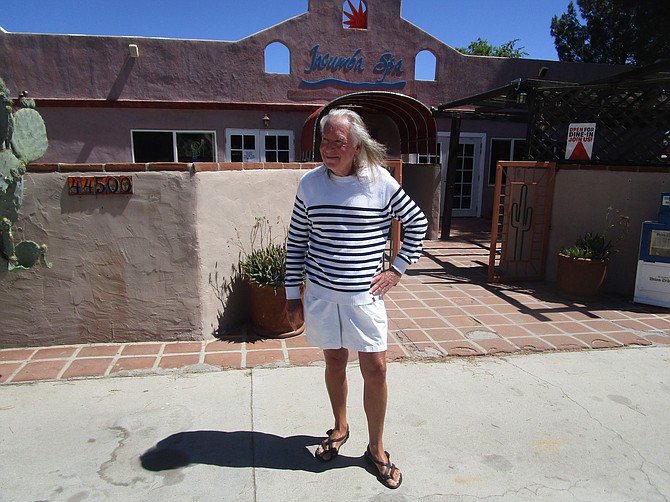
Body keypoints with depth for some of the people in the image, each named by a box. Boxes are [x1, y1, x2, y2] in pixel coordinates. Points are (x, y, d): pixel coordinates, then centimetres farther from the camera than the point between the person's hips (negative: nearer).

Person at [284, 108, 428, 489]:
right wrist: (293, 295, 3)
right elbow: (297, 241, 4)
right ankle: (340, 427, 42)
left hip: (365, 295, -1)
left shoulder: (380, 182, -7)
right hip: (321, 294, 2)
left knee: (376, 370, 3)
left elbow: (417, 223, 5)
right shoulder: (310, 183, -1)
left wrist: (398, 269, 0)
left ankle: (376, 448, 25)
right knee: (335, 362, 16)